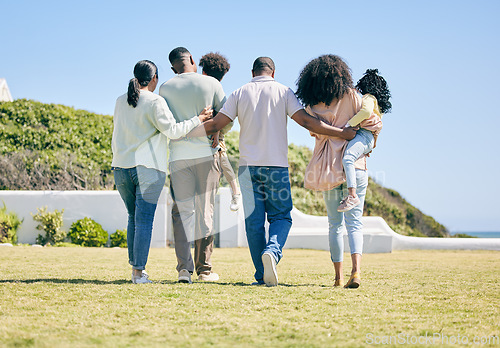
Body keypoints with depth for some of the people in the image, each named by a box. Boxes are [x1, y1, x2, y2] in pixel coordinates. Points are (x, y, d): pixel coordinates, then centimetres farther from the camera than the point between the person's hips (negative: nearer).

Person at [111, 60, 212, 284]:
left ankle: (135, 268, 17)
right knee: (145, 220, -3)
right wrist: (198, 120, -3)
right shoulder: (155, 102, -7)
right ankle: (138, 273, -5)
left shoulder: (120, 102, 12)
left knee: (134, 218, 17)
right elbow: (172, 130, -11)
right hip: (148, 167, -6)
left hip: (121, 167, 6)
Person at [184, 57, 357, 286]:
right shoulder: (282, 91, 3)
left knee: (254, 221, 5)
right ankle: (272, 251, -23)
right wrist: (342, 133, -4)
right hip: (276, 165, -1)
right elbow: (306, 121, -7)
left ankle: (262, 276, 3)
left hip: (248, 165, 2)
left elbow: (215, 124, 2)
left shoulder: (240, 94, 7)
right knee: (281, 216, 7)